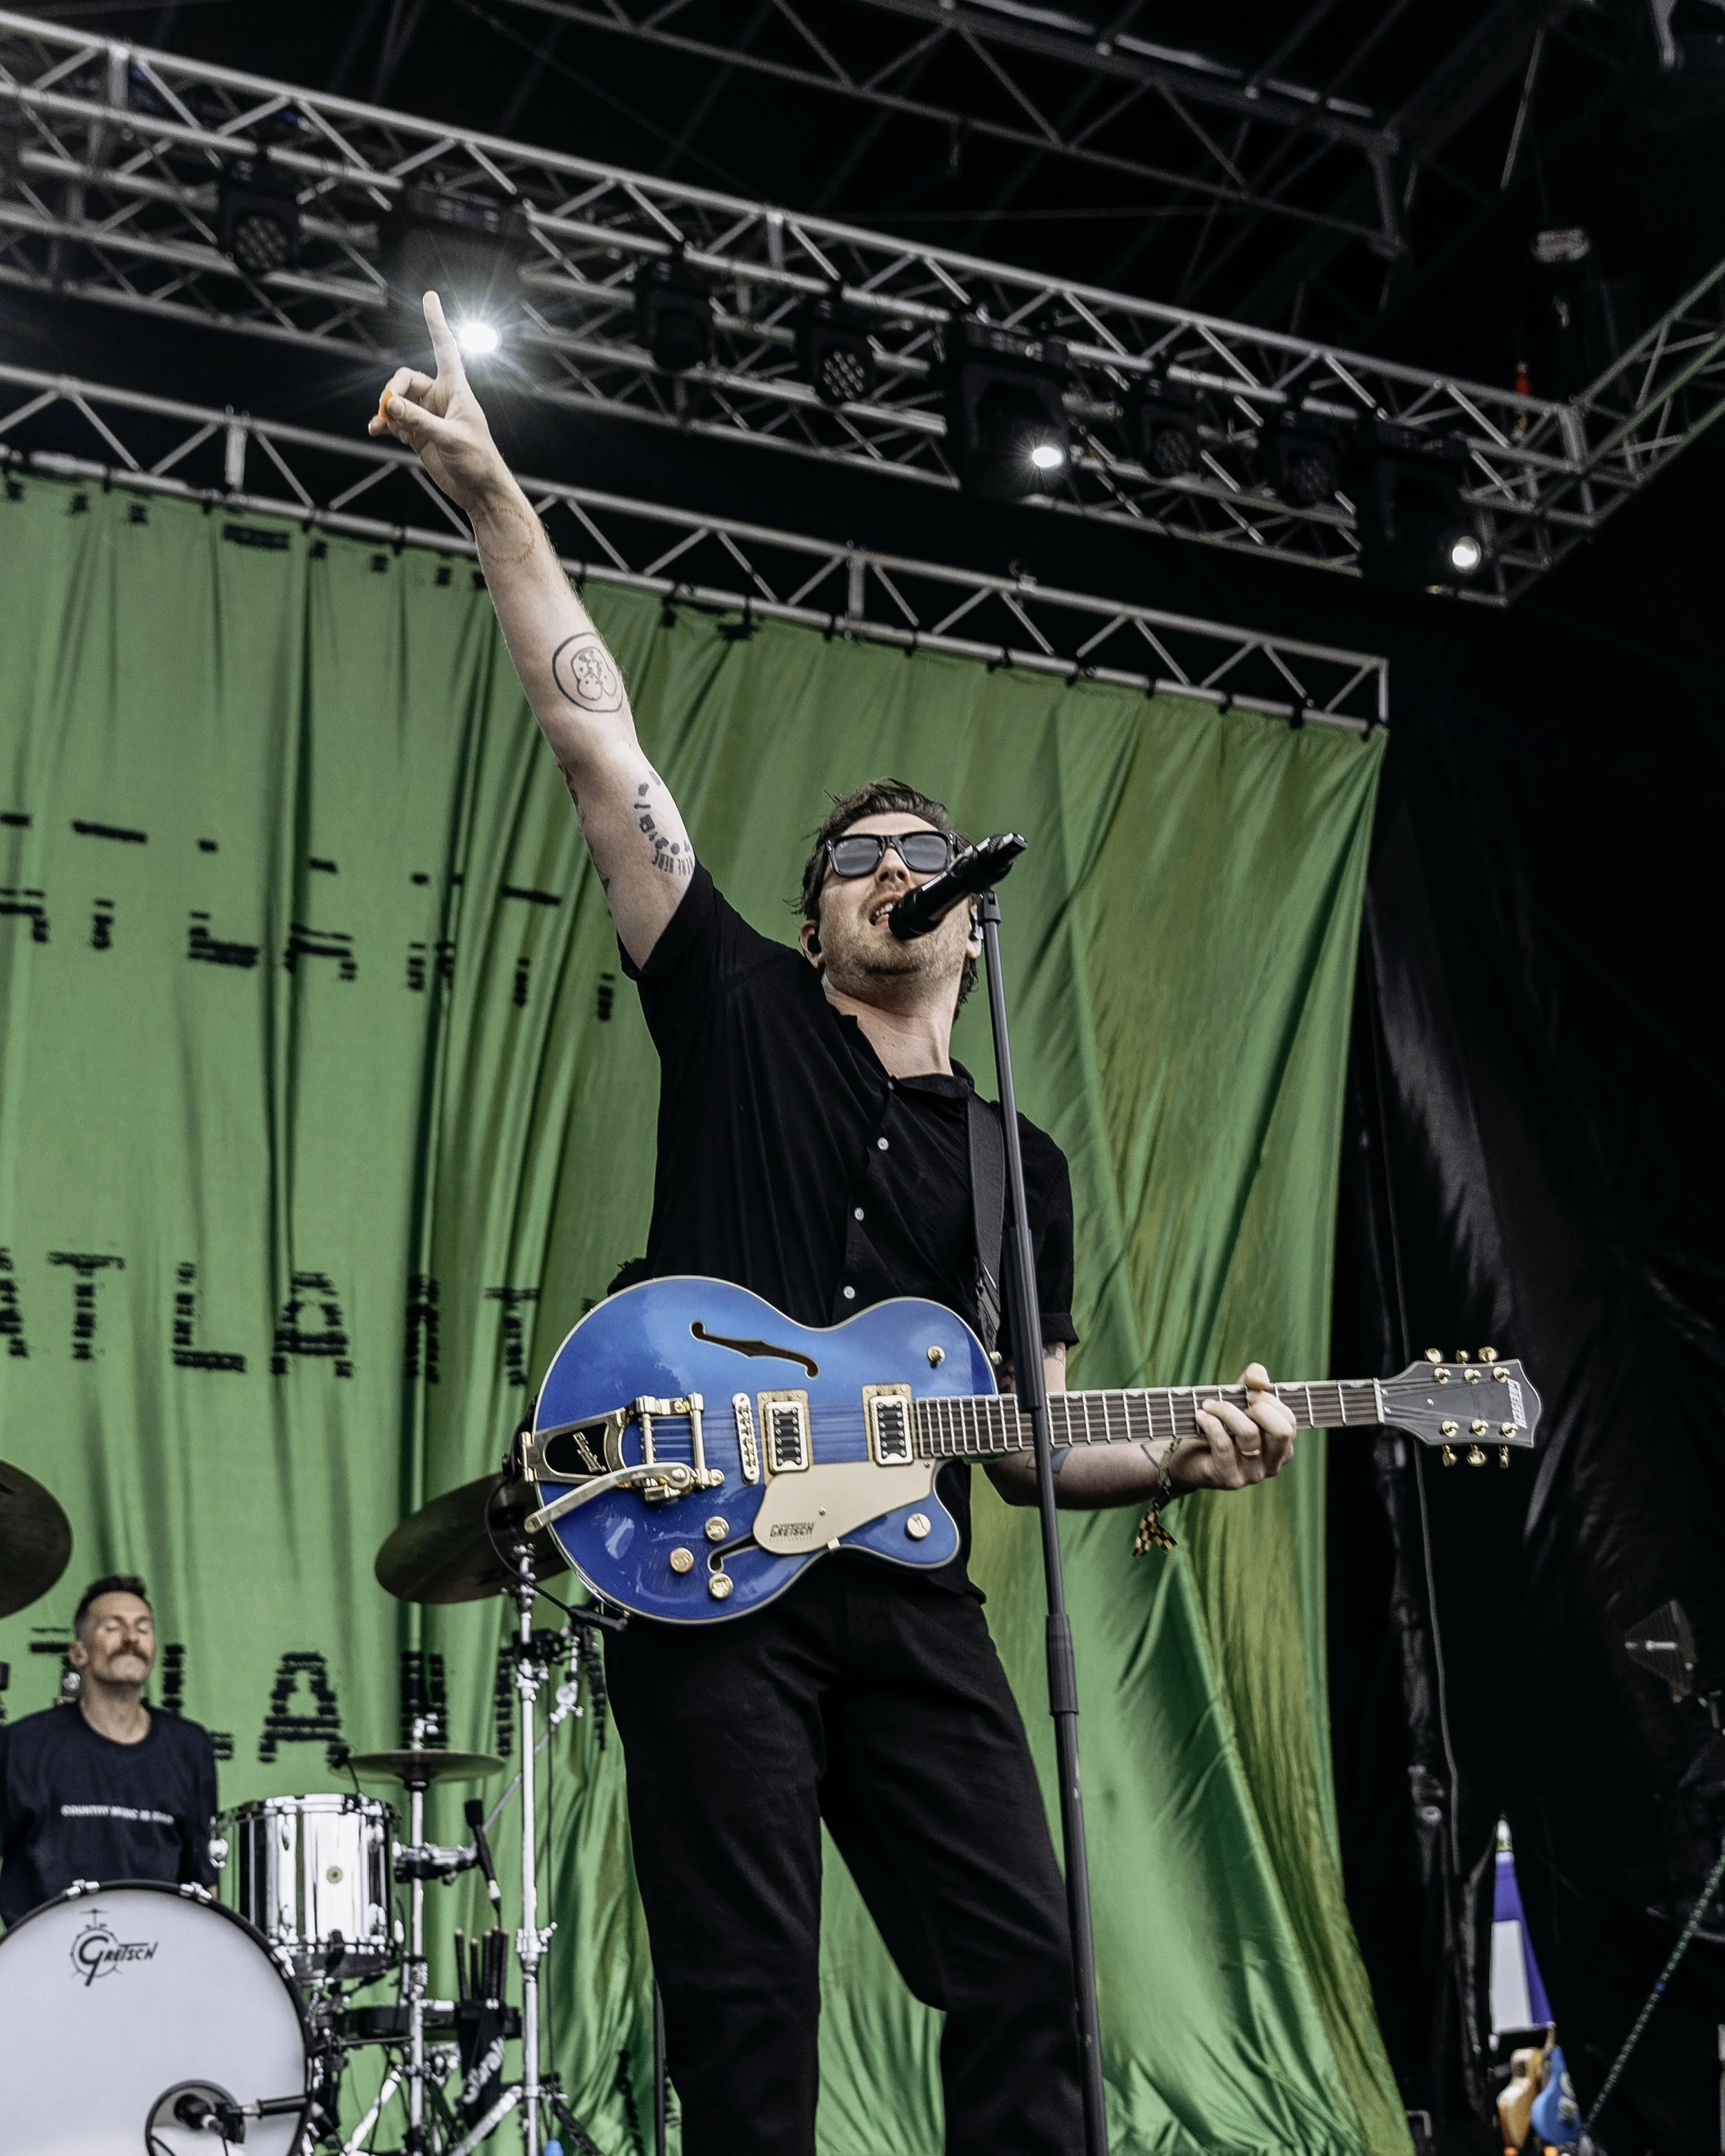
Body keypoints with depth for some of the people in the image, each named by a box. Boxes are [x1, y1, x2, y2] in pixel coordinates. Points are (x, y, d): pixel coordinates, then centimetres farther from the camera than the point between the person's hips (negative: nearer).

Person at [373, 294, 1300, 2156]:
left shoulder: (1018, 1164, 17)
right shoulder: (738, 1014, 9)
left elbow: (1027, 1442, 15)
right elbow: (594, 738, 3)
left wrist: (1184, 1453, -5)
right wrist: (487, 491, 0)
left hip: (907, 1599, 3)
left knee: (1025, 1968, -1)